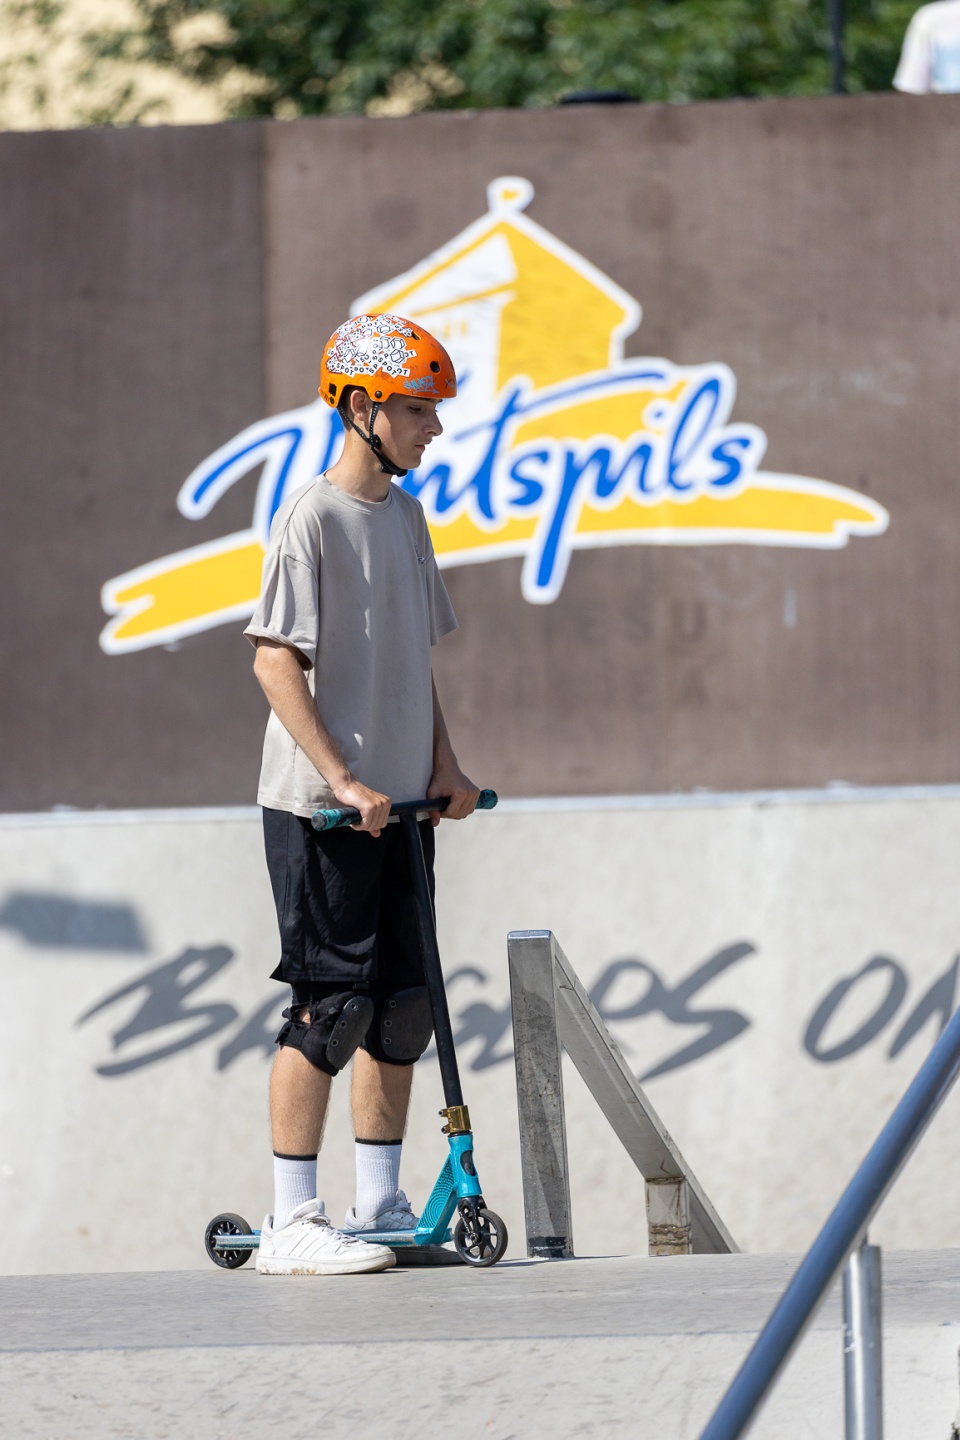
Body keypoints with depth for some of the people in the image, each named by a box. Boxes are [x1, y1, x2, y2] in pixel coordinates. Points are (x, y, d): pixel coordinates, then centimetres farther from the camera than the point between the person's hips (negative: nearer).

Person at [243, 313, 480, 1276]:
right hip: (319, 810, -8)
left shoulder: (404, 516, 12)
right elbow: (276, 661, -17)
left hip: (399, 806, 8)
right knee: (332, 1002, -9)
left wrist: (442, 763, 9)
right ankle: (292, 1221, -4)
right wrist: (343, 779, -22)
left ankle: (380, 1205, 18)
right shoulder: (312, 520, -12)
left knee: (403, 1004, 10)